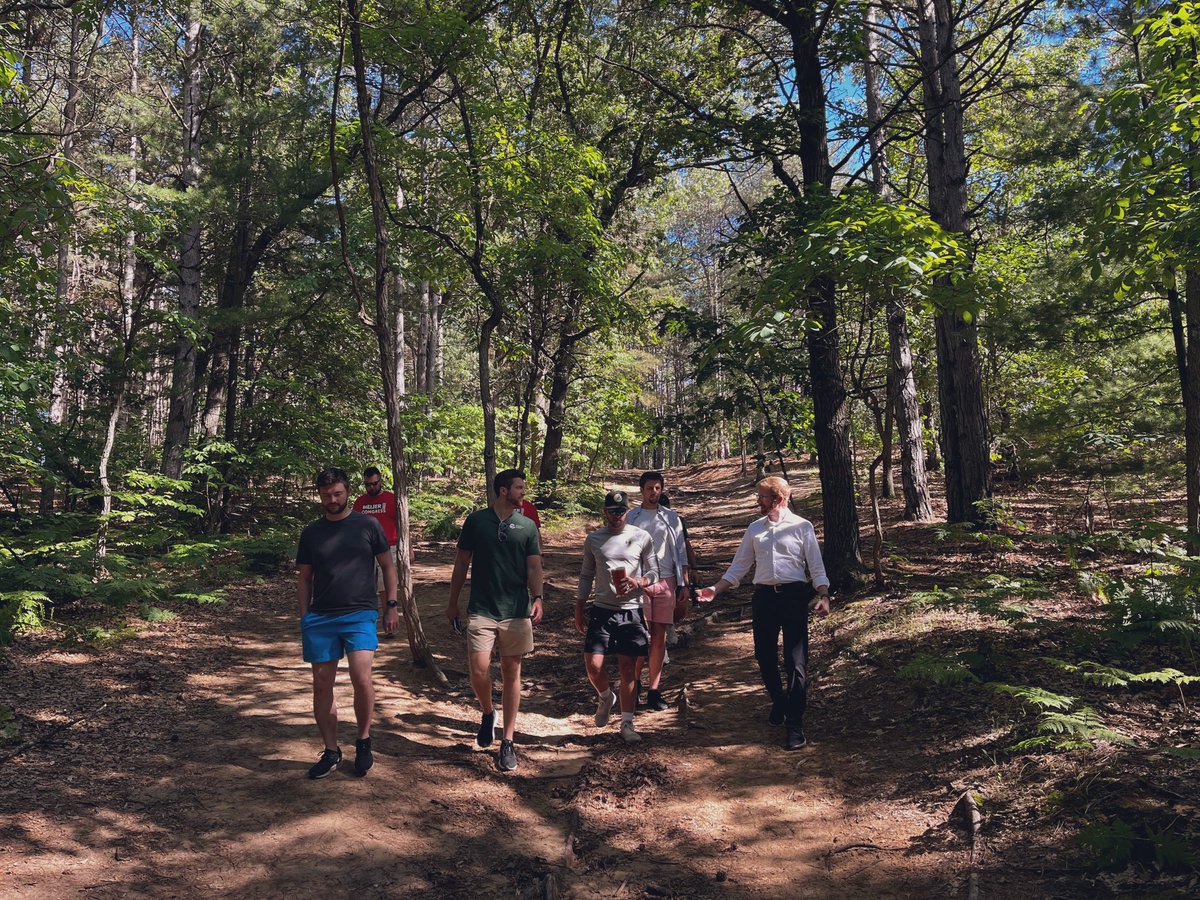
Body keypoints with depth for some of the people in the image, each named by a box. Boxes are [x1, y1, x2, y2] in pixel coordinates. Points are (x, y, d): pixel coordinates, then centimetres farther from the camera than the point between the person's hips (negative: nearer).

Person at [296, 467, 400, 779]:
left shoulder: (368, 526, 3)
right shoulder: (311, 533, 10)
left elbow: (388, 566, 8)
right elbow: (305, 579, 15)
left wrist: (391, 606, 2)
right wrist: (304, 617, 7)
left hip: (360, 615, -3)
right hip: (320, 618, 3)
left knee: (361, 679, -17)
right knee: (322, 685, 6)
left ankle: (364, 741, 7)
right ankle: (331, 752, 20)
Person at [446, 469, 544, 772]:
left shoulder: (527, 526, 4)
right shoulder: (476, 521, 2)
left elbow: (534, 567, 0)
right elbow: (462, 564, 8)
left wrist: (537, 597, -18)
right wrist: (452, 603, 9)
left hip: (516, 611, 1)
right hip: (481, 610, -1)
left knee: (511, 673, 5)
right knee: (479, 671, -10)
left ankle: (507, 742, 15)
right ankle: (488, 713, 23)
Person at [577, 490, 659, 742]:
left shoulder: (642, 538, 0)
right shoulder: (593, 539, 5)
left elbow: (653, 573, 5)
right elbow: (586, 576, 12)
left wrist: (638, 582, -18)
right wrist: (579, 611, 10)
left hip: (631, 611, -1)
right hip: (602, 611, 1)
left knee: (628, 670, 3)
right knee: (593, 665, -7)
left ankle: (627, 723, 15)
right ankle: (606, 697, 25)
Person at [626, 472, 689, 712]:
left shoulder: (671, 517, 10)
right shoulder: (631, 517, 6)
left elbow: (681, 553, 11)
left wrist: (684, 585, 6)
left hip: (666, 582, 2)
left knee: (660, 638, 3)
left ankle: (654, 692, 9)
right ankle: (635, 684, 12)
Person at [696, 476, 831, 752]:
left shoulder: (802, 526, 2)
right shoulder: (755, 528, 13)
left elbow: (816, 566, -1)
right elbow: (739, 565, 14)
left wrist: (823, 596, -15)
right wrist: (716, 590, 5)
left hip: (794, 595, -4)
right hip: (763, 597, 4)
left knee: (796, 662, -4)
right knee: (765, 658, 10)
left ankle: (795, 726, 1)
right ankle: (778, 703, 37)